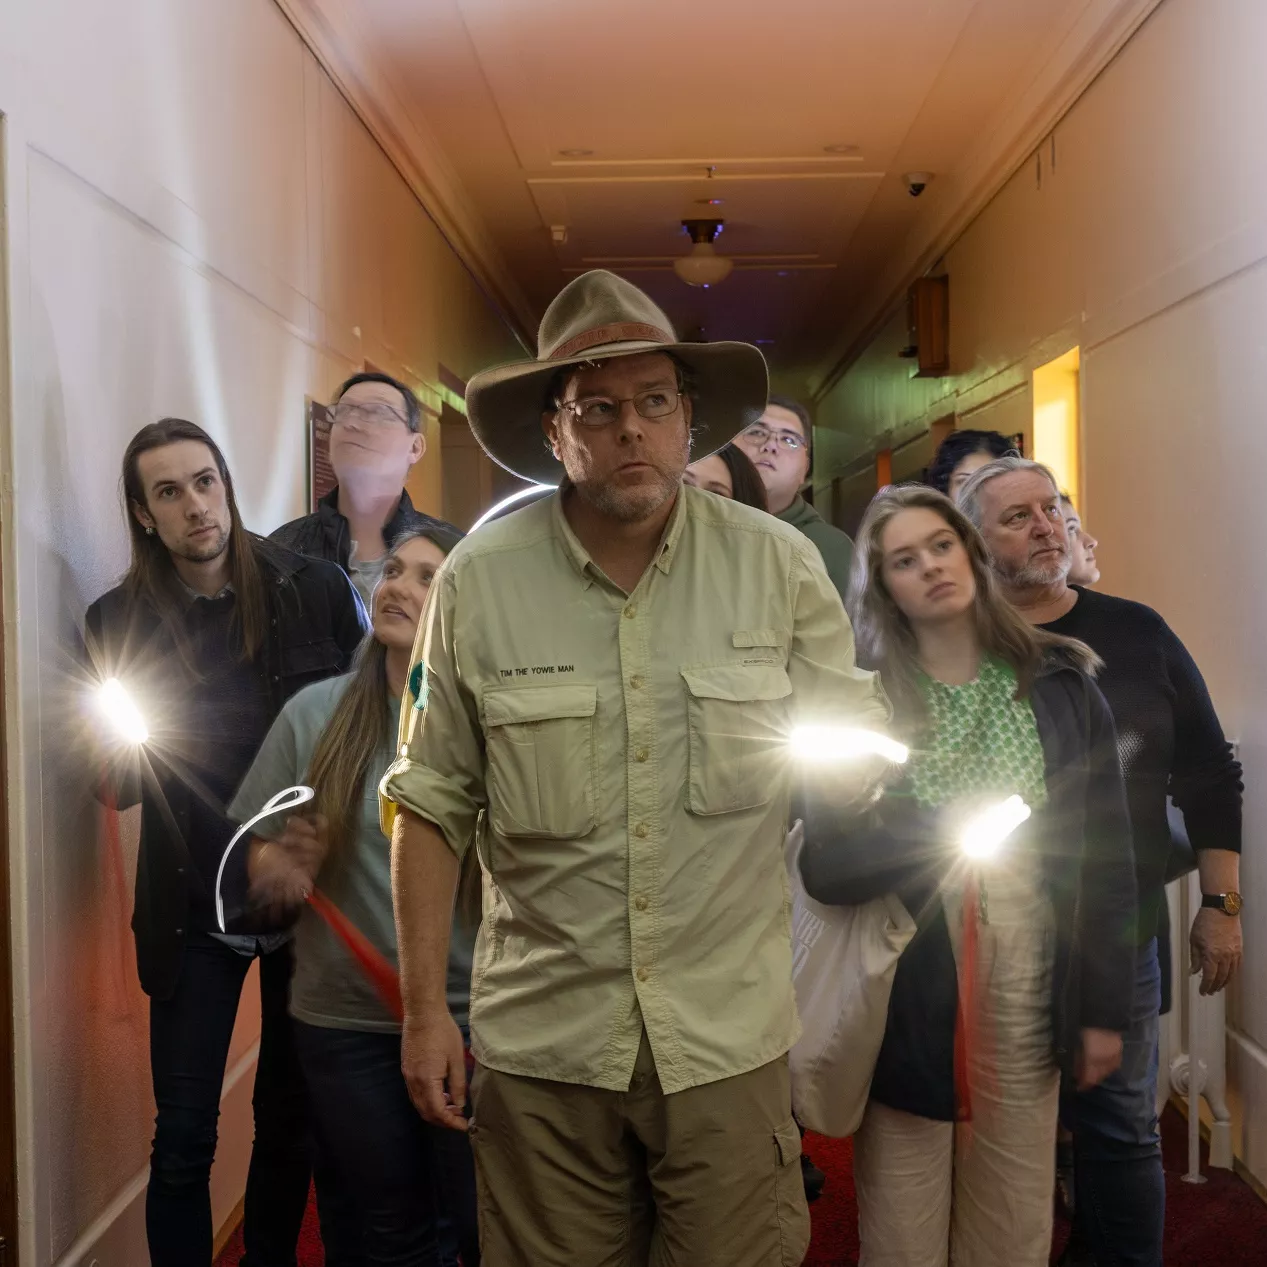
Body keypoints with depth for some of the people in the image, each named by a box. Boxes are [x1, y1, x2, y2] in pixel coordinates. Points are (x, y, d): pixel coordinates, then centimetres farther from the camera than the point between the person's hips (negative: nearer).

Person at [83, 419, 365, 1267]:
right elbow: (119, 788, 4)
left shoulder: (316, 591, -4)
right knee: (184, 1138, 2)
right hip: (193, 910, 0)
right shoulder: (120, 621, 0)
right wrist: (124, 748, -18)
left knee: (291, 1117, 13)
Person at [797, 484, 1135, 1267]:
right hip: (905, 1000, -1)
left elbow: (1108, 855, 4)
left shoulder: (1061, 683, 1)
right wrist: (947, 829, -23)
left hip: (1029, 997, 2)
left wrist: (1105, 1006, 4)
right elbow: (824, 866, -11)